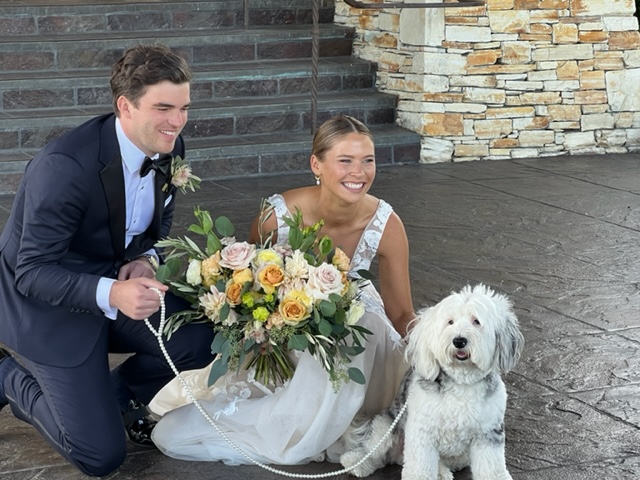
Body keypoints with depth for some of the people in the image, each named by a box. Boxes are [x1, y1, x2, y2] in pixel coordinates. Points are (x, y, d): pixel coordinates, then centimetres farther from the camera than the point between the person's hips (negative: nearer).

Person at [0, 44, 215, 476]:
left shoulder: (170, 148, -8)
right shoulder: (65, 165, -30)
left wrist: (146, 258, -13)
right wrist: (110, 294, -42)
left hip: (117, 281, 7)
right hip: (48, 307, -6)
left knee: (203, 341, -15)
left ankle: (115, 394, 13)